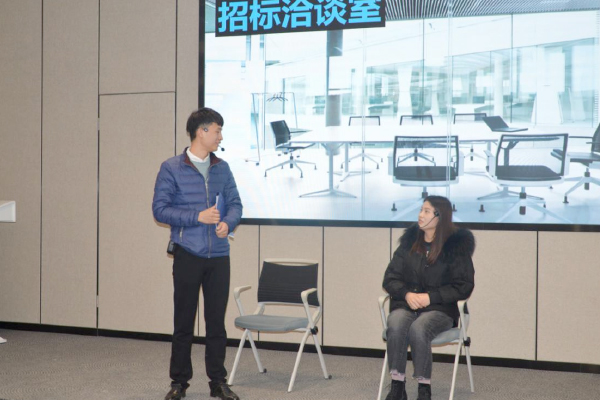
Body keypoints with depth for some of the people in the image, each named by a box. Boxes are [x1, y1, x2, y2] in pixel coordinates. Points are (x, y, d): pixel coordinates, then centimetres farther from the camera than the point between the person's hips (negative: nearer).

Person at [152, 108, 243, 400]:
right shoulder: (171, 168, -4)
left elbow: (235, 204, 10)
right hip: (188, 255, -3)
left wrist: (227, 222, -12)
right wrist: (198, 217, -17)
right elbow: (160, 209, -8)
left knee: (216, 320, 8)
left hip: (218, 256, 3)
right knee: (184, 321, 5)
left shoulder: (222, 168, 8)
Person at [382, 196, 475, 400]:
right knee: (396, 325, -32)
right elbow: (390, 278, 10)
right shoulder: (410, 241, 10)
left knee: (418, 329, -35)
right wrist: (407, 293, -11)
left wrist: (430, 297, -14)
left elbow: (463, 287, -3)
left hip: (440, 308, -3)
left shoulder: (456, 245, -1)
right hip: (405, 303, 3)